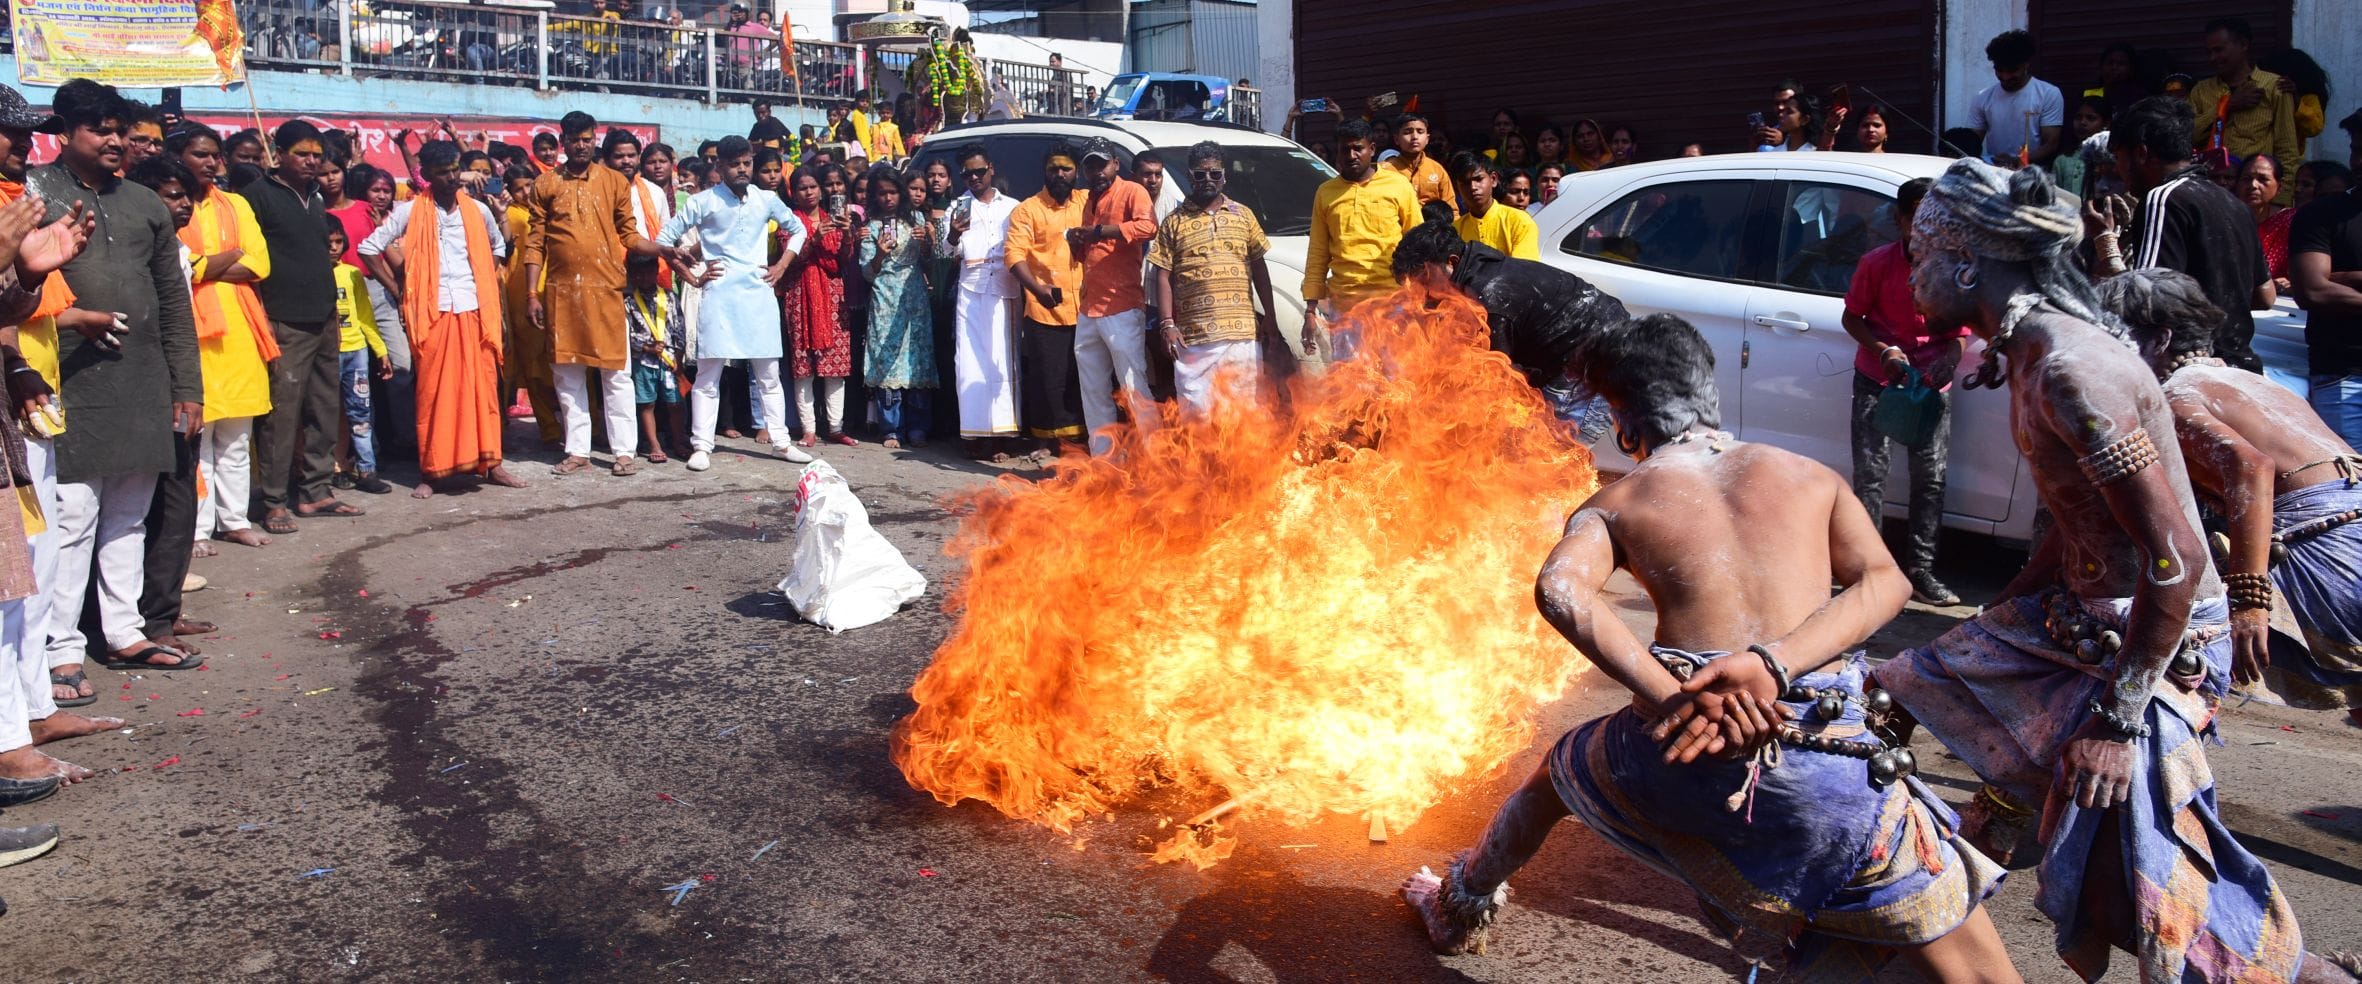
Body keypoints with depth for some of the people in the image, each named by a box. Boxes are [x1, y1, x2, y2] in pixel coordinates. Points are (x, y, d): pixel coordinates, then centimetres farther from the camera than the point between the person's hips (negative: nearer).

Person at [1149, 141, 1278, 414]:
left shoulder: (1243, 215, 13)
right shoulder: (1175, 222, 8)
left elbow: (1260, 270, 13)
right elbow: (1164, 276, 4)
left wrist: (1271, 322, 8)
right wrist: (1167, 324, -6)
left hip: (1243, 333, 2)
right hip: (1193, 337, -2)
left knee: (1244, 411, 4)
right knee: (1196, 413, -2)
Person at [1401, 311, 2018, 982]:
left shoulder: (1616, 503, 11)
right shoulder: (1809, 476, 16)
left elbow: (1558, 589, -10)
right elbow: (1883, 581, 0)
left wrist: (1671, 697, -16)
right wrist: (1771, 666, -13)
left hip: (1676, 751, 1)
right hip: (1822, 749, -1)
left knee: (1557, 773, 35)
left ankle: (1461, 911, 56)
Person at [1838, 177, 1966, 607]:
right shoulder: (1877, 264, -13)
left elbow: (1961, 331, -1)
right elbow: (1852, 317, -4)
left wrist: (1949, 359, -23)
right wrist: (1884, 351, -19)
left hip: (1931, 384, 2)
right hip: (1876, 381, -2)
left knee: (1931, 476, 4)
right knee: (1870, 473, -3)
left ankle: (1920, 570, 13)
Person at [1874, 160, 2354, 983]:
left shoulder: (2071, 367, -26)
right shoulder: (2032, 353, 4)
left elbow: (2176, 559, -27)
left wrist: (2116, 714, -22)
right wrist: (1996, 620, 18)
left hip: (2158, 641, -9)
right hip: (2082, 616, 9)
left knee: (2137, 879, -4)